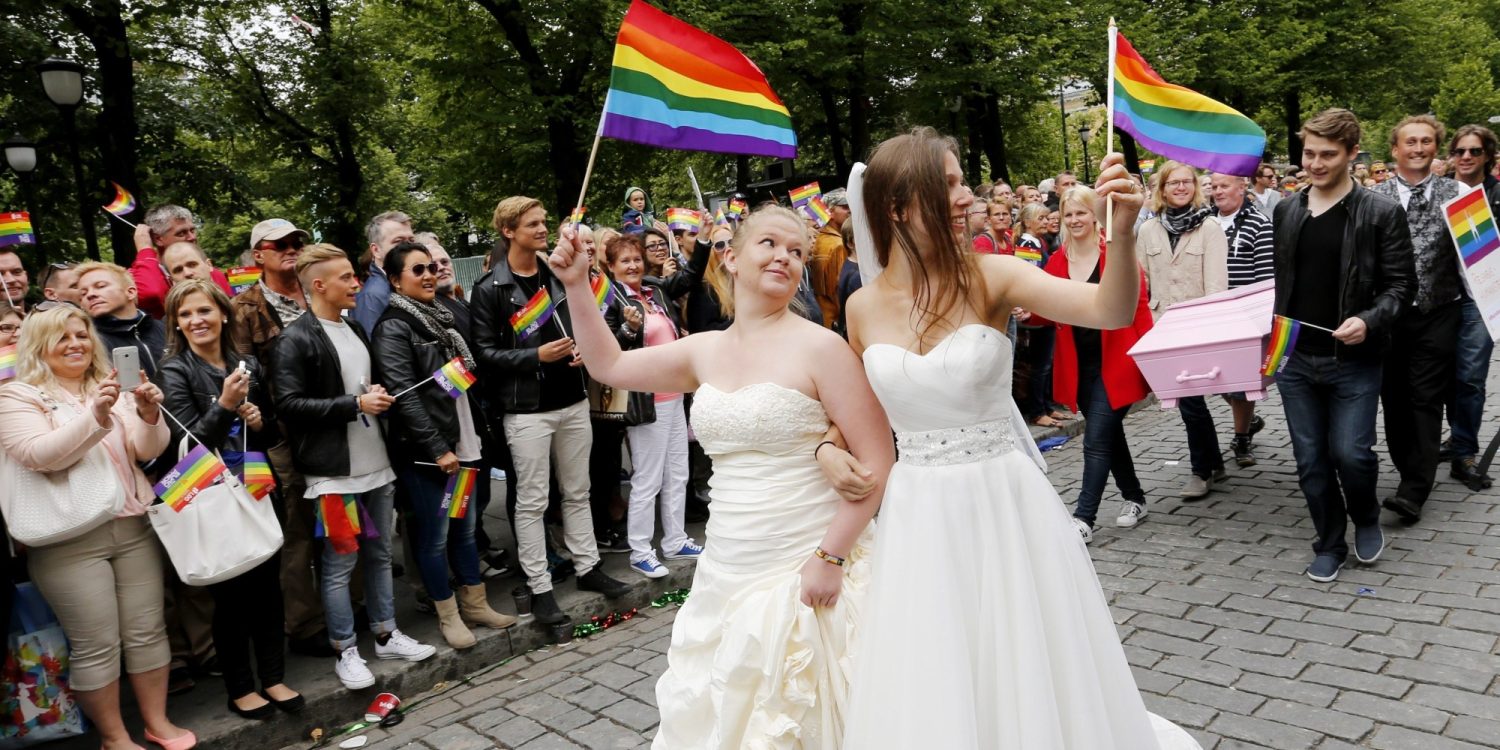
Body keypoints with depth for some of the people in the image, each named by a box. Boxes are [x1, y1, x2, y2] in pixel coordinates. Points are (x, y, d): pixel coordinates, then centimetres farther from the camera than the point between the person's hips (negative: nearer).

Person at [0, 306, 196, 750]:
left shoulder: (112, 390, 13)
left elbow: (148, 451, 4)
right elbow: (38, 455, -17)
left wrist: (149, 415, -17)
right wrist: (94, 416, -28)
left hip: (133, 525, 5)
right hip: (70, 538, -4)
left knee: (147, 630, 9)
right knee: (96, 644, 0)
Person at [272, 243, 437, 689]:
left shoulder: (356, 330, 15)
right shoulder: (295, 340, -11)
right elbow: (289, 405, -18)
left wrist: (379, 398, 5)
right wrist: (356, 404, -19)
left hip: (376, 465, 8)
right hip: (334, 472, -8)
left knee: (379, 555, 16)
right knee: (340, 563, 2)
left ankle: (386, 635, 29)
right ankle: (345, 651, 15)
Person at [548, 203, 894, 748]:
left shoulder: (819, 347, -10)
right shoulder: (705, 350, 7)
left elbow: (876, 463, -12)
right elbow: (610, 365, 18)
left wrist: (831, 556, -17)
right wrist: (576, 285, 8)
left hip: (804, 575, -5)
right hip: (723, 575, 5)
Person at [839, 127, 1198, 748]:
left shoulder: (989, 277, -9)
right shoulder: (863, 308, -2)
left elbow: (1111, 311, -23)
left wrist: (1121, 233, -39)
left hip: (1004, 503, -2)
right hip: (917, 512, 2)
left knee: (1025, 674, 12)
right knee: (928, 688, 14)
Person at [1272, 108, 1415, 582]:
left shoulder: (1381, 213, -5)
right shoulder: (1286, 210, 8)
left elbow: (1401, 284, -5)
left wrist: (1369, 321, -22)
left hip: (1354, 359, -4)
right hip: (1294, 358, 4)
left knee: (1350, 453, -6)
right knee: (1310, 460, 8)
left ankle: (1366, 520, 25)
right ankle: (1329, 544, 25)